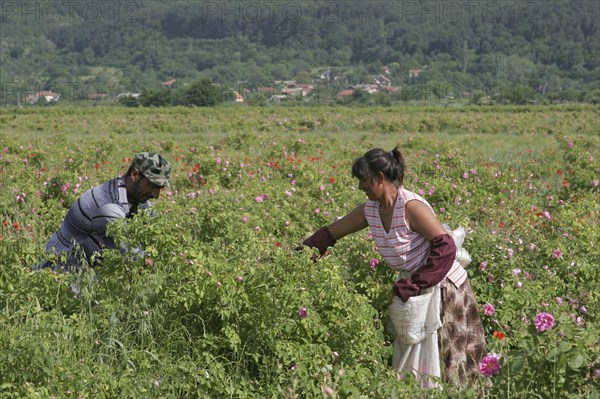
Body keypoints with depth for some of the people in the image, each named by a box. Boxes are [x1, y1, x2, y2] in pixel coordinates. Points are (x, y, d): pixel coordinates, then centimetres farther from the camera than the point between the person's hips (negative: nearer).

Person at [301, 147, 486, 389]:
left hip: (442, 287, -8)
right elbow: (329, 234, 8)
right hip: (414, 287, 8)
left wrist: (415, 285, -27)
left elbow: (445, 246, -27)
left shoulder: (410, 206, -23)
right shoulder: (370, 210, -1)